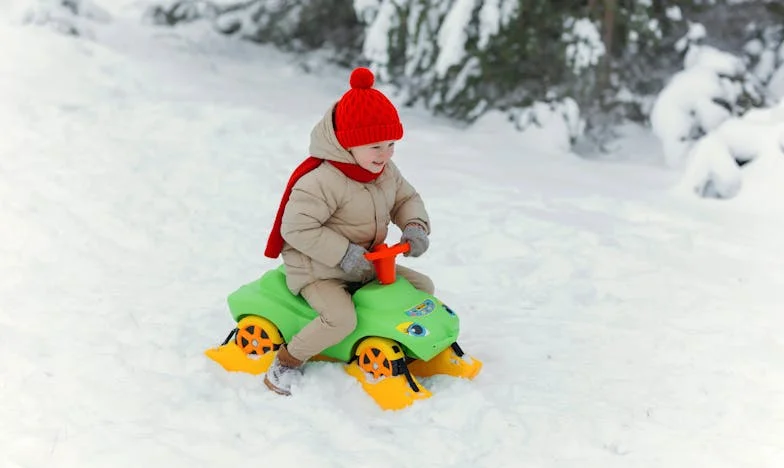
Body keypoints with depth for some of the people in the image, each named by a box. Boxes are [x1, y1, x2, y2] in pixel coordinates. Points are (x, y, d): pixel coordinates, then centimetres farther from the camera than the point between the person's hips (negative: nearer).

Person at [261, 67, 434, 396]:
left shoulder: (387, 171, 0)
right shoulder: (321, 180, -26)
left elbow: (407, 199, 14)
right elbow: (297, 228, -28)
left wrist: (415, 226, -9)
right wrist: (343, 254, -29)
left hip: (368, 265, 8)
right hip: (319, 271, -8)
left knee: (422, 286, 6)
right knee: (342, 319, -32)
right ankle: (287, 361, -9)